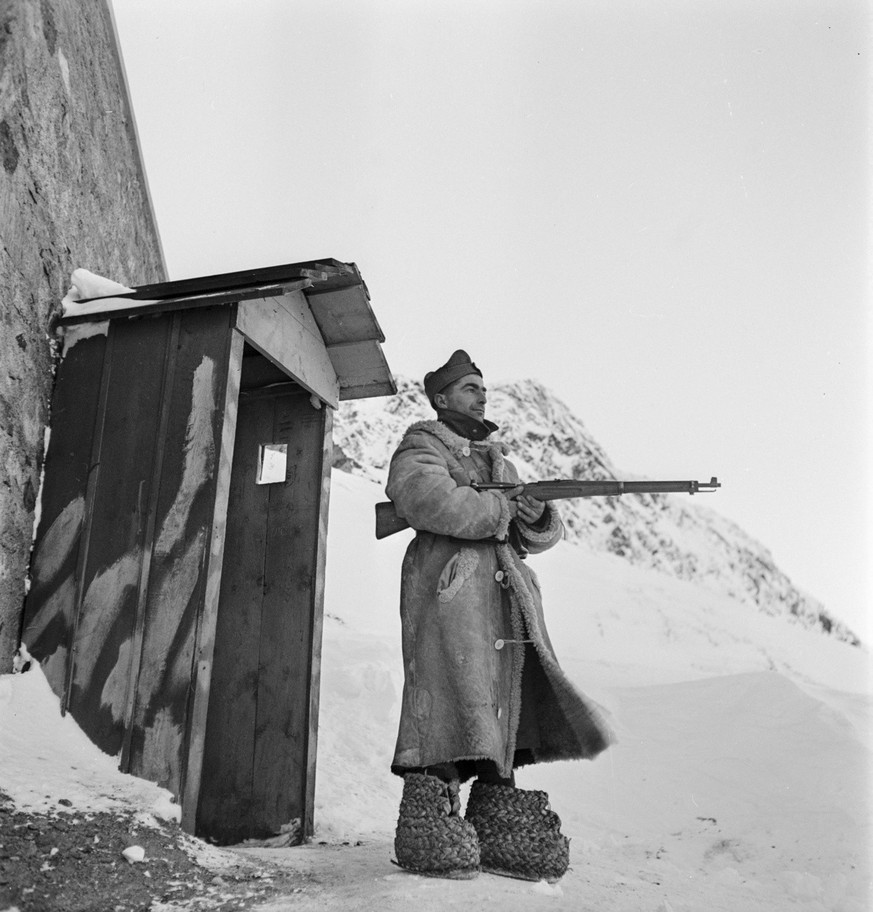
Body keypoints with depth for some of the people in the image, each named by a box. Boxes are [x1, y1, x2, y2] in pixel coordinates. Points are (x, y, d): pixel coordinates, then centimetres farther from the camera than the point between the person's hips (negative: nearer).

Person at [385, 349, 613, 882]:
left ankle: (501, 838, 11)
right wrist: (498, 510, -10)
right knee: (450, 700, -12)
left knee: (504, 704, 5)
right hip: (448, 583, -7)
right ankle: (430, 840, -5)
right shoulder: (422, 444, 6)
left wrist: (536, 517, -4)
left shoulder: (497, 455, 28)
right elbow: (424, 498, -18)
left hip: (507, 592, 7)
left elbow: (543, 536, 20)